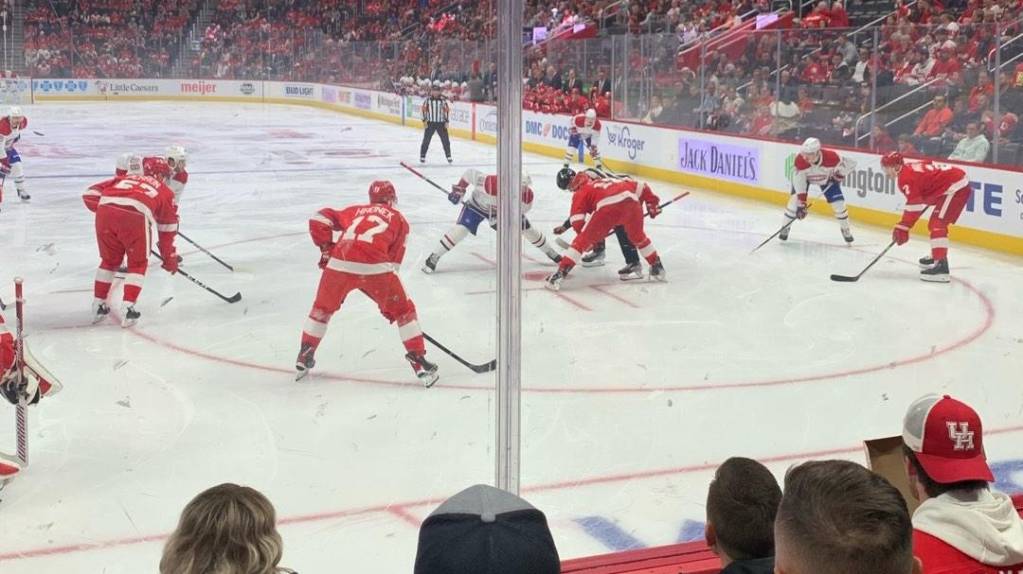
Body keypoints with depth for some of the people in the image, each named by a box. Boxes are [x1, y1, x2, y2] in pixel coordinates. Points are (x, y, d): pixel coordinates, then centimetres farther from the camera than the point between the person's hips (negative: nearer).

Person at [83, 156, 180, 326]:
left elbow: (91, 194, 24)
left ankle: (98, 306, 28)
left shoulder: (123, 179, 37)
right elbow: (167, 230, 33)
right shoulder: (165, 192, 31)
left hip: (105, 210, 3)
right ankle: (127, 309, 9)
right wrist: (170, 258, 41)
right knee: (138, 263, 18)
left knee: (110, 260, 25)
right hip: (135, 216, -3)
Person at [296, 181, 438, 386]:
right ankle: (418, 360, 10)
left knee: (323, 307, 27)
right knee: (403, 310, 15)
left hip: (340, 265, 3)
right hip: (375, 267, -2)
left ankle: (305, 356, 31)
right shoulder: (399, 219, 24)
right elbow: (394, 260, 20)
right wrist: (388, 302, 24)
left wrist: (326, 248, 28)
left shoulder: (355, 211, 30)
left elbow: (319, 219, 21)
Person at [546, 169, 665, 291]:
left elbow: (576, 220, 13)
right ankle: (657, 268, 39)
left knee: (582, 240, 8)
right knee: (638, 237, 32)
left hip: (608, 207, -4)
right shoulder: (610, 181, 41)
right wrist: (652, 203, 37)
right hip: (631, 201, 4)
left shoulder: (581, 192, 27)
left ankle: (560, 274, -1)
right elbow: (640, 187, 33)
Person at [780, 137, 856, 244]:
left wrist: (840, 174, -22)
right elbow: (799, 183, -32)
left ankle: (845, 229, 18)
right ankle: (785, 228, 4)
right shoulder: (800, 160, -38)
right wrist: (801, 204, -34)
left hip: (827, 178, 0)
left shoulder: (831, 157, -41)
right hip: (804, 176, 0)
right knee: (795, 199, -16)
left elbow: (851, 164, -24)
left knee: (838, 203, -7)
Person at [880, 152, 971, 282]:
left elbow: (914, 204, -21)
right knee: (935, 223, 23)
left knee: (937, 224, -16)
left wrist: (903, 228, -20)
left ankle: (941, 266, -26)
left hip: (955, 187, -11)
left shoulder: (905, 177, -15)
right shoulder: (911, 168, 15)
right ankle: (937, 257, 39)